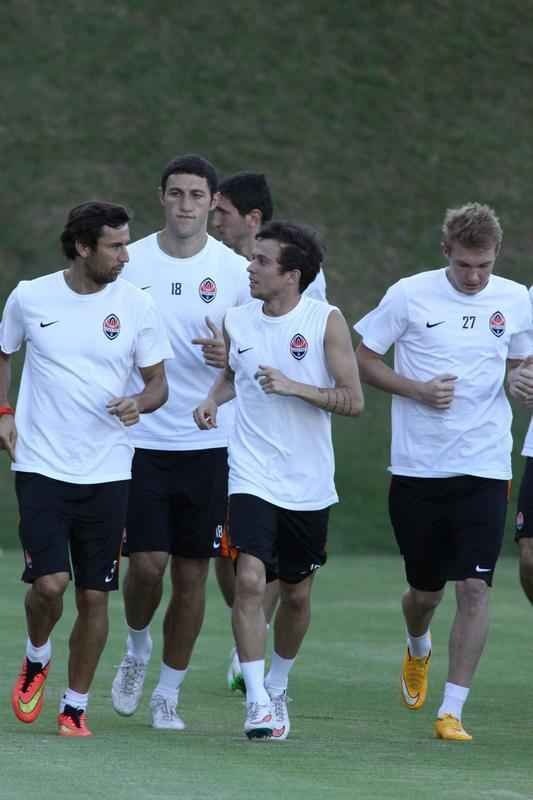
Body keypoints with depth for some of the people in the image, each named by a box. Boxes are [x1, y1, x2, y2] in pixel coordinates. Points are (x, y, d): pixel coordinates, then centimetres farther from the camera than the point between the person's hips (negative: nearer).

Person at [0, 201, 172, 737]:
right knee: (49, 582, -14)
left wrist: (139, 403, -15)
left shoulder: (135, 306, 0)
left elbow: (158, 384, 7)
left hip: (107, 472, 1)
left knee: (94, 596, 1)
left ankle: (75, 708, 15)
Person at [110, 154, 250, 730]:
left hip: (209, 444, 1)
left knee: (192, 574, 3)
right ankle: (136, 647, 23)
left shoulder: (236, 271, 1)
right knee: (147, 561, -9)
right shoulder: (130, 262, 1)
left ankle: (168, 693, 17)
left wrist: (232, 355, -16)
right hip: (141, 439, 0)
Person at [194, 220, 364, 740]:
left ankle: (277, 688, 34)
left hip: (308, 484, 0)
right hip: (252, 477, 0)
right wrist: (214, 399, 3)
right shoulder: (236, 321, 2)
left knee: (296, 594, 11)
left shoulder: (326, 321, -7)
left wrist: (293, 386, -19)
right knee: (250, 579, -18)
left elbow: (354, 401, -9)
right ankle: (256, 701, -15)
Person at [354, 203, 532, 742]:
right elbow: (363, 359, 2)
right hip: (417, 468, -1)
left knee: (474, 588, -10)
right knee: (425, 589, 11)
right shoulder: (409, 295, -5)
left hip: (484, 469, 1)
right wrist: (418, 390, -13)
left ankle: (451, 712, -4)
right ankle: (418, 651, 46)